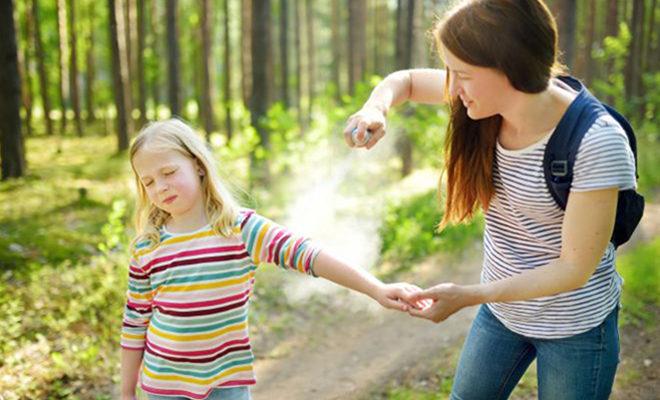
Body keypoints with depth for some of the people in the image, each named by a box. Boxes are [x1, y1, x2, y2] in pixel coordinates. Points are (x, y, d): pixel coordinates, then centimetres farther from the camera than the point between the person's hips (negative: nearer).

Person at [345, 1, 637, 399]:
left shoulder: (597, 144, -30)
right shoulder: (492, 95, -14)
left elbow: (574, 268, -25)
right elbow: (405, 80, 2)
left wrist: (467, 296, -30)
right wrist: (375, 109, -21)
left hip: (575, 326, -5)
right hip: (503, 305, 6)